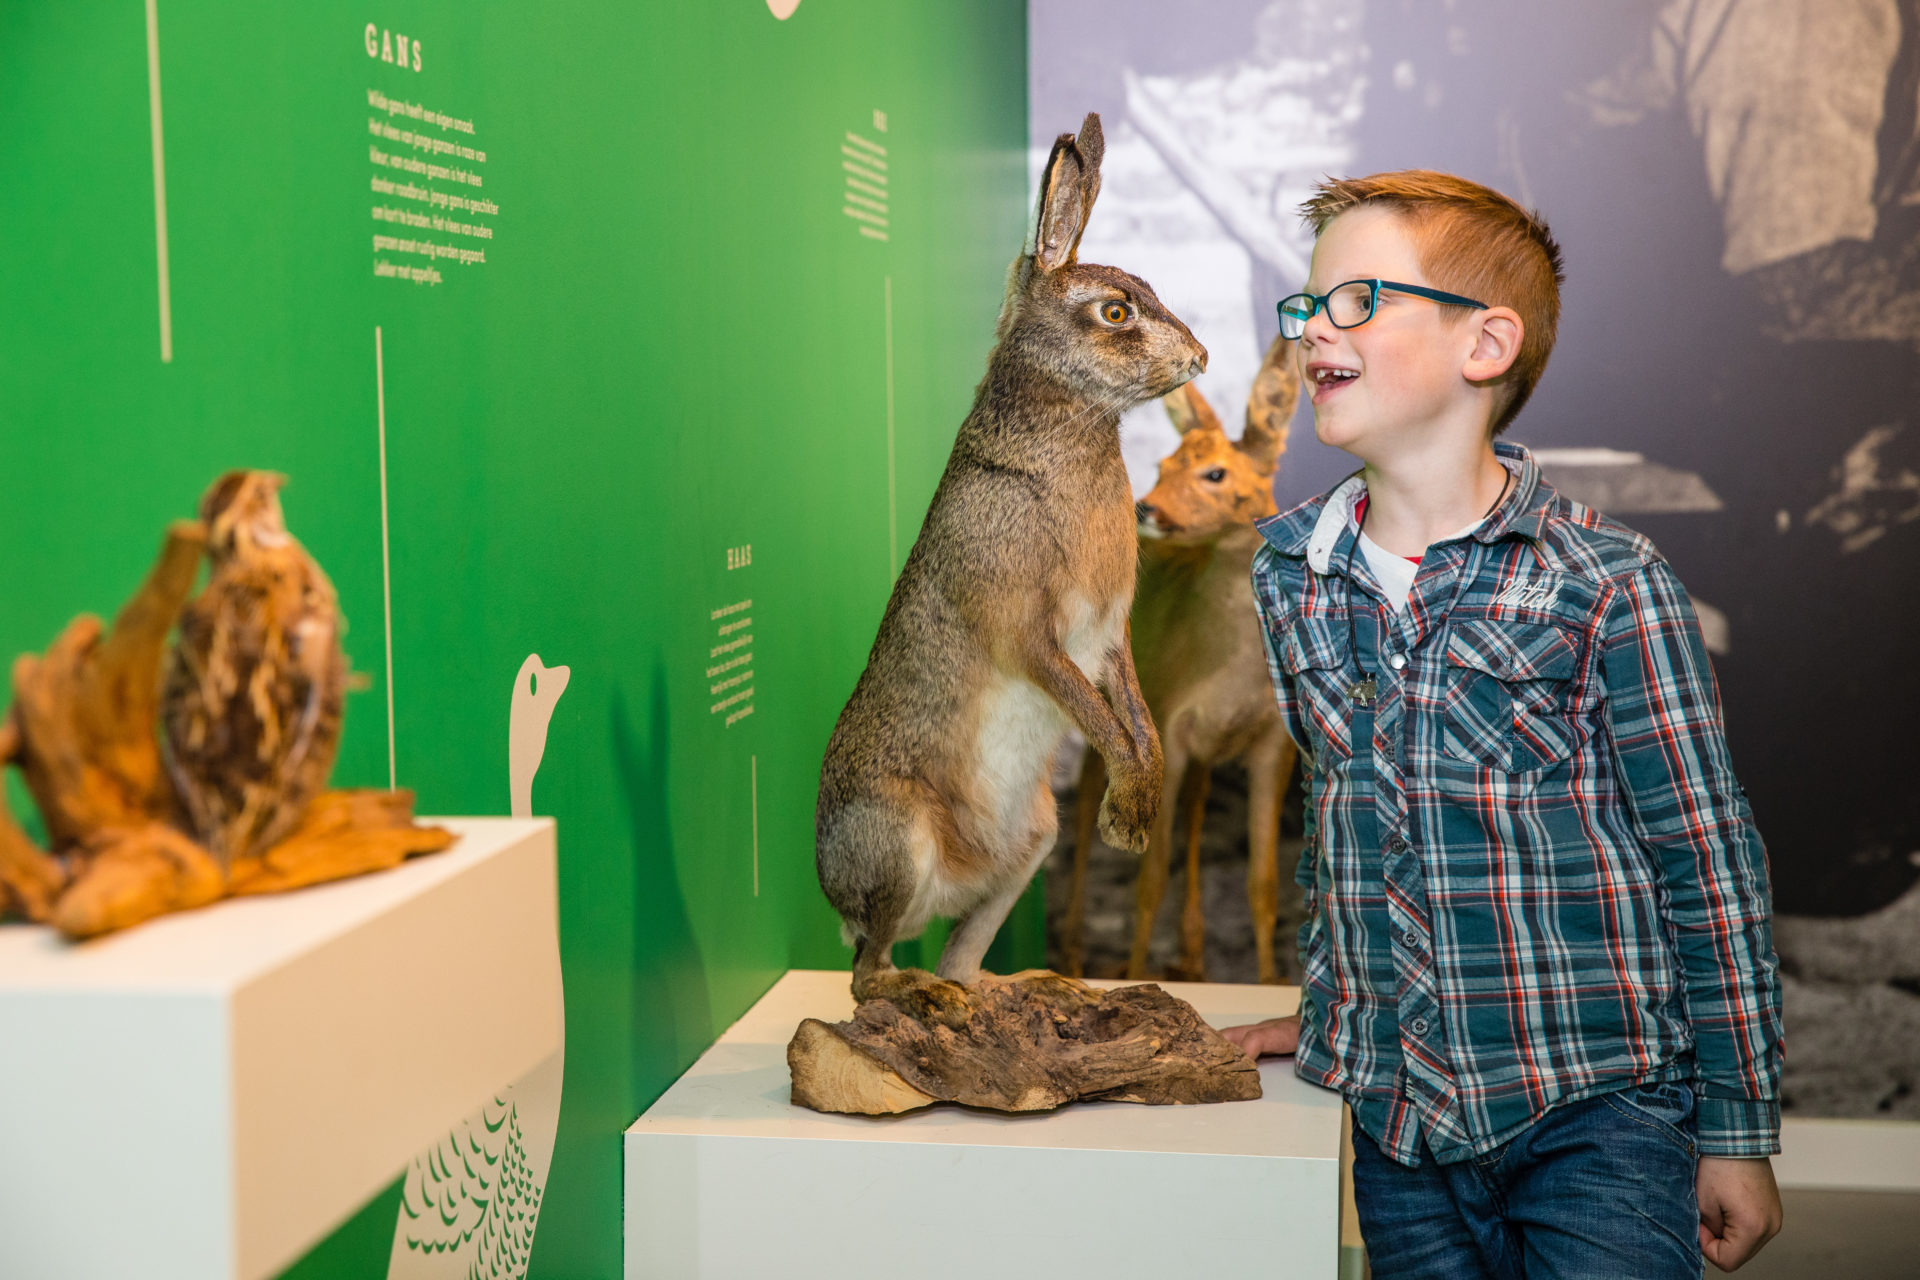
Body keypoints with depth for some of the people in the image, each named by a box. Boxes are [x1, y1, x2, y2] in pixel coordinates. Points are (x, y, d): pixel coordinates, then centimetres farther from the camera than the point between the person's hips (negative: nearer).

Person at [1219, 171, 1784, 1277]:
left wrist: (1739, 1133, -3)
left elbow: (1712, 867, -6)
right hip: (1396, 1119, 4)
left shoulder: (1608, 584, -10)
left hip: (1599, 1113, -4)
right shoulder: (1292, 573, 4)